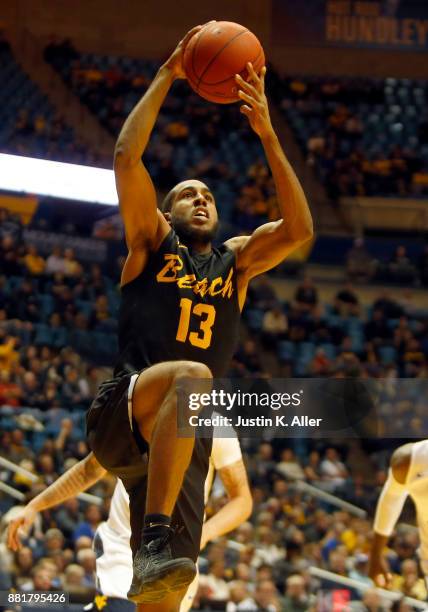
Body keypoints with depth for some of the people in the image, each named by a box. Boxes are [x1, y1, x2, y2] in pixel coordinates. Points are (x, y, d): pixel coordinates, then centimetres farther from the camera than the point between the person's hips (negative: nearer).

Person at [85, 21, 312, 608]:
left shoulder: (236, 260, 24)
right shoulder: (152, 243, 16)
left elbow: (298, 229, 6)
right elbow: (126, 157, 2)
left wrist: (267, 135, 0)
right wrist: (167, 77, 2)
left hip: (184, 430, 4)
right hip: (119, 414, -4)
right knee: (192, 375, -38)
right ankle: (156, 539, -45)